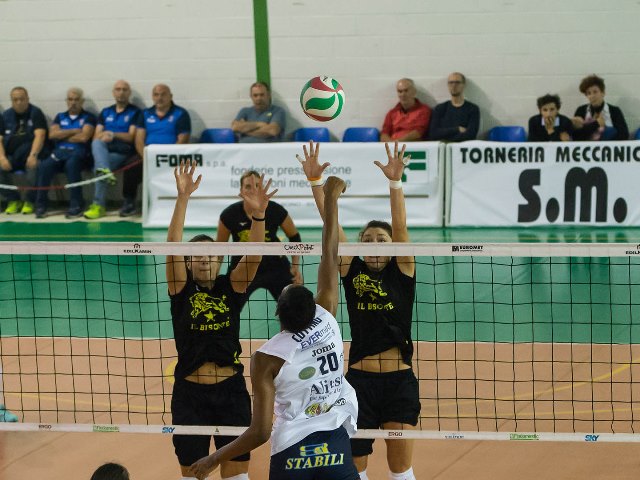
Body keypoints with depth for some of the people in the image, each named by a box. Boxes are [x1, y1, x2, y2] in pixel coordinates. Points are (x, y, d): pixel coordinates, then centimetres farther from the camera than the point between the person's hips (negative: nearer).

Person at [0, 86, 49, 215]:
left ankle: (29, 202, -12)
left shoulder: (35, 113, 2)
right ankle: (13, 200, -6)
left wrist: (33, 155, -28)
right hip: (11, 157, 3)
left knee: (34, 166, -35)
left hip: (30, 156, -3)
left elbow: (40, 136, -12)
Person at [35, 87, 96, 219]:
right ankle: (41, 205, -24)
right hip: (59, 151, 4)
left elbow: (84, 137, -5)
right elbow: (52, 134, 7)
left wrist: (62, 136, 4)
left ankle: (76, 205, -34)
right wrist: (74, 131, 0)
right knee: (44, 166, -29)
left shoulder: (88, 117, 11)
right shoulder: (60, 117, 24)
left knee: (71, 165, -39)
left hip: (78, 152, -4)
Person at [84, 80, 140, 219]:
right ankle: (105, 172, -54)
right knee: (97, 143, -33)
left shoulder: (135, 112, 10)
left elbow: (131, 137, -1)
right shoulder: (105, 112, 23)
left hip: (122, 152, -4)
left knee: (98, 165, -31)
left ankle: (99, 205, -33)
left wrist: (113, 134, -15)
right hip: (104, 150, 4)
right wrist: (103, 136, -11)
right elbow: (96, 136, 13)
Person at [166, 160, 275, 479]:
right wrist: (182, 198, -27)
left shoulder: (231, 288, 3)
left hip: (231, 392, 1)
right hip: (190, 393, -1)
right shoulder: (182, 290, -1)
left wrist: (258, 214, -30)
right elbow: (172, 247, -15)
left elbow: (253, 256, -13)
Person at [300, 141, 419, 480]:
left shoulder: (402, 270, 2)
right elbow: (330, 223, -2)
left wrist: (395, 181, -25)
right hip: (359, 379, 2)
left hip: (399, 381, -1)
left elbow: (400, 226, -12)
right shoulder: (351, 270, 6)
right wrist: (314, 181, -12)